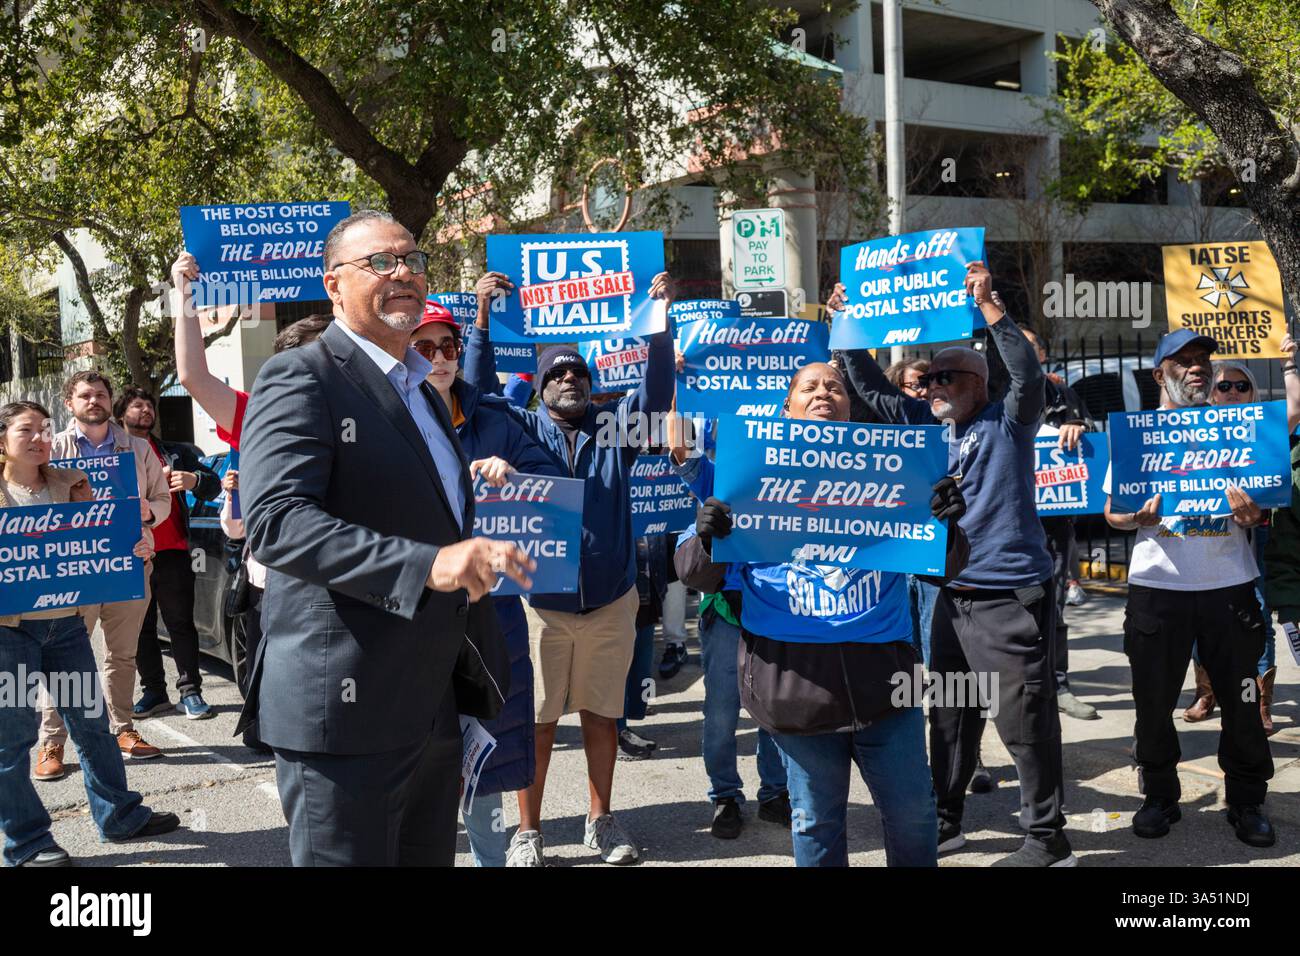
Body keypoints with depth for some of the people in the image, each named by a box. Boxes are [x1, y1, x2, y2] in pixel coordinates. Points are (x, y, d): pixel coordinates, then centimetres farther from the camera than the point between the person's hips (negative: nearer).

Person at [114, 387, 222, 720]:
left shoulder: (175, 452, 15)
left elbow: (213, 486, 9)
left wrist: (195, 480, -14)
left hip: (172, 551, 0)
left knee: (181, 621, -2)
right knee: (141, 627, 5)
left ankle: (190, 690, 0)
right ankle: (154, 691, 13)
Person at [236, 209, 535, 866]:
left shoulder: (422, 393, 19)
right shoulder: (301, 379, -10)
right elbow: (275, 520, -24)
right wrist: (427, 565, -32)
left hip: (436, 709, 9)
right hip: (344, 712, -8)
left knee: (429, 856, 17)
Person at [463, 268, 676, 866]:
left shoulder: (613, 425, 6)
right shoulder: (523, 429, 3)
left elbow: (656, 389, -5)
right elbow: (481, 389, -8)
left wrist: (660, 319, -14)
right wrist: (483, 316, -17)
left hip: (612, 599, 2)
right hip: (541, 598, -2)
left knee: (602, 713, 12)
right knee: (539, 718, 4)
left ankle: (600, 821, 27)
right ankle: (529, 829, 18)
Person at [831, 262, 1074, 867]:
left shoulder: (1007, 423, -5)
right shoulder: (926, 424, 11)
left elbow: (1028, 374, -22)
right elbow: (872, 390, 15)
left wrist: (988, 305, -27)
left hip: (1011, 597, -7)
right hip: (951, 595, 7)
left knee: (1025, 722, -2)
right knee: (949, 717, 16)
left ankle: (1047, 840, 9)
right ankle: (944, 822, 29)